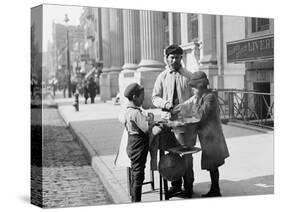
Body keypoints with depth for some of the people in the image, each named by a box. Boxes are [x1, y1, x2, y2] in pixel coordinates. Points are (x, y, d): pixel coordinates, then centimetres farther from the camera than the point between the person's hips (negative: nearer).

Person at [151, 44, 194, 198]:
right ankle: (175, 184, 22)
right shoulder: (162, 77, 7)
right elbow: (155, 98, 8)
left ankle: (188, 186, 15)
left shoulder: (188, 76, 3)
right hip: (167, 119, 2)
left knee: (187, 153, 2)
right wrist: (165, 103, -13)